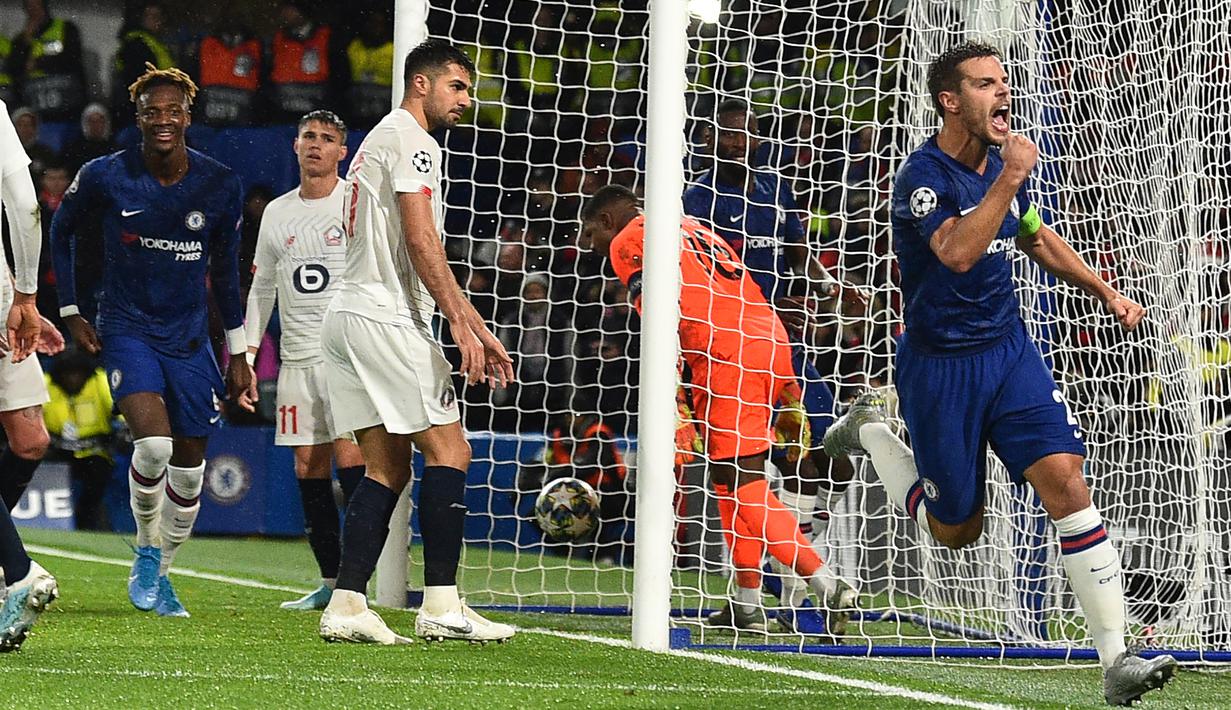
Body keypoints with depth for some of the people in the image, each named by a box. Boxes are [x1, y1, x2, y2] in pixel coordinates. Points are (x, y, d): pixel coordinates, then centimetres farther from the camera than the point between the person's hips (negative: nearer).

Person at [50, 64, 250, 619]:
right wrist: (70, 312, 3)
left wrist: (238, 351, 8)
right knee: (153, 442, -24)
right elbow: (61, 232, 9)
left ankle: (158, 573, 24)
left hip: (189, 339, 3)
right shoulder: (105, 177, -9)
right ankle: (146, 549, 0)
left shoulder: (219, 186, -3)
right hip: (127, 329, -3)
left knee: (188, 469, 4)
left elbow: (225, 269, 9)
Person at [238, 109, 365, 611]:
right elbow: (261, 289, 21)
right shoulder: (277, 213, 15)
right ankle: (330, 582, 6)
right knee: (308, 465, 2)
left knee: (349, 455, -15)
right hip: (297, 357, 5)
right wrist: (245, 358, 15)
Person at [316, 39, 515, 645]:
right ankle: (441, 605, -10)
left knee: (387, 468, 7)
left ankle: (346, 606, -1)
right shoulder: (409, 140, -6)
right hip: (384, 320, -10)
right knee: (448, 452, -7)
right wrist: (461, 323, -17)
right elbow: (421, 243, -16)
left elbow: (423, 260, 27)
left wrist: (480, 332, 25)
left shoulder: (381, 141, 26)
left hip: (347, 317, 10)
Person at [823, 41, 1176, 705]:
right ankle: (869, 429, 35)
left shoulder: (1005, 163, 5)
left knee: (1065, 481, -14)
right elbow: (958, 252, -34)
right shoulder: (923, 176, -17)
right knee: (957, 530, 8)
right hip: (940, 367, -5)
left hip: (1009, 351, 5)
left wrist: (1104, 291, 20)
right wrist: (1010, 179, -32)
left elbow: (1038, 237, 25)